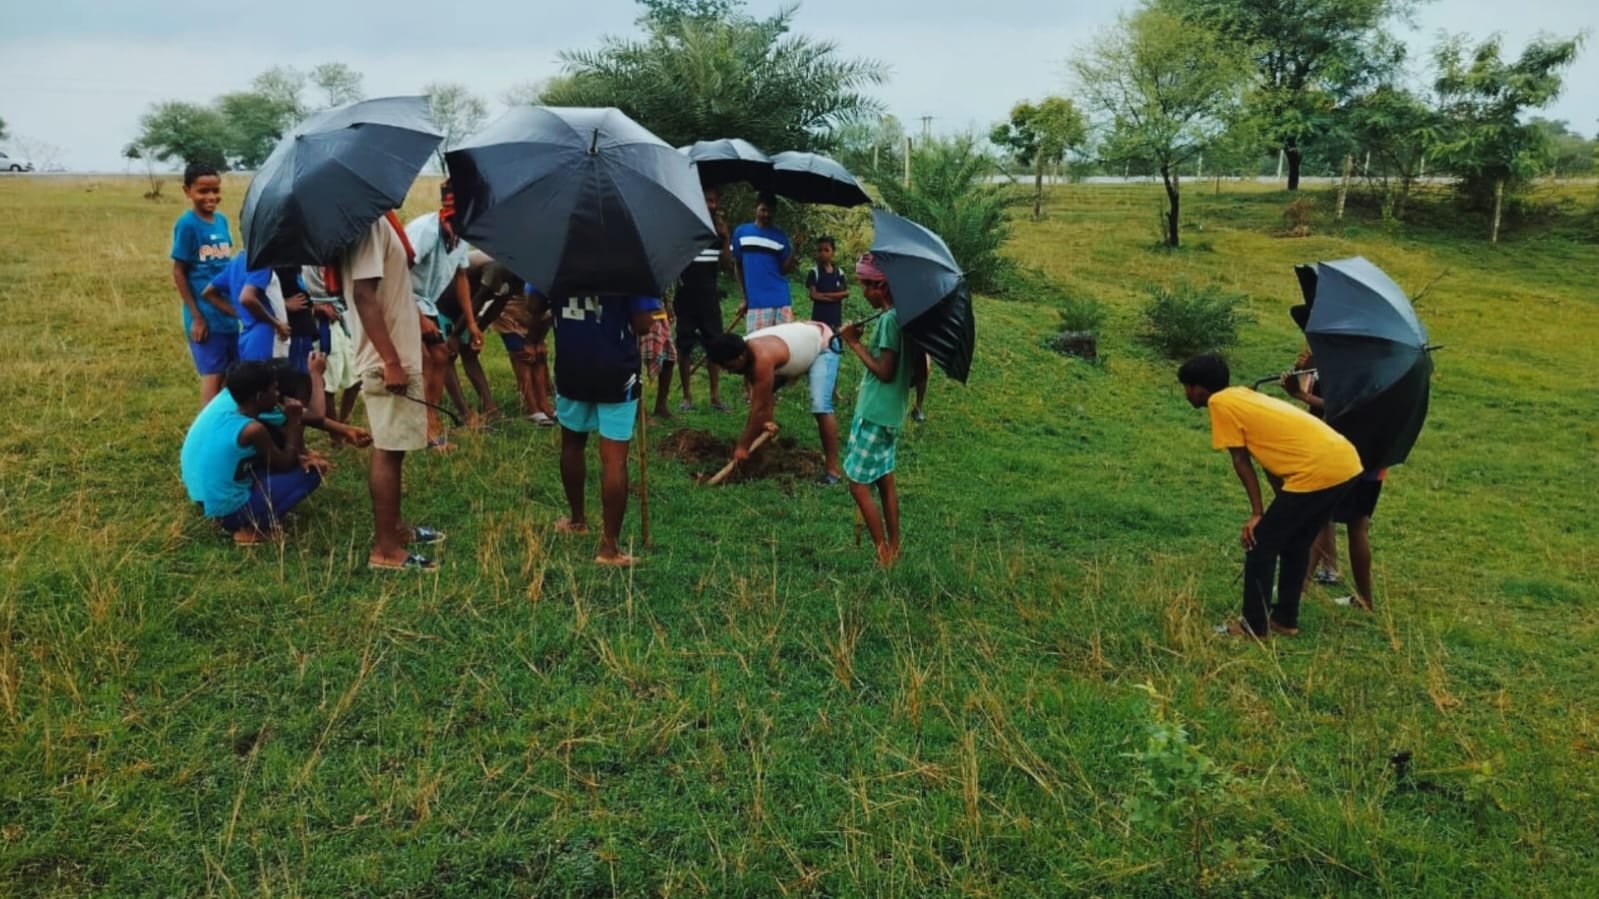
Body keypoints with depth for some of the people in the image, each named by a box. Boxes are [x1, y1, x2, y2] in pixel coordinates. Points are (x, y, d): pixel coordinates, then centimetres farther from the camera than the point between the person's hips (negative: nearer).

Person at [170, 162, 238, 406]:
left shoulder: (222, 220, 9)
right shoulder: (187, 224, -10)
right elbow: (178, 272, -9)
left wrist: (235, 304, 14)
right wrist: (196, 317, -13)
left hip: (229, 313, 6)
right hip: (206, 315, -6)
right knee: (212, 376, -3)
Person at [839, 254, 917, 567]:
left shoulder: (888, 320, -20)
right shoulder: (902, 316, 9)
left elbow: (884, 371, -22)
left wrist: (855, 344, -14)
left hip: (874, 415, -10)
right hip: (890, 413, 10)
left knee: (859, 485, -2)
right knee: (885, 481, 16)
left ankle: (884, 555, 3)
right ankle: (894, 549, 23)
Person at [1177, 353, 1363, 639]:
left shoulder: (1220, 403, -2)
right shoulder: (1243, 395, 22)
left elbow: (1241, 461, -2)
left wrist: (1257, 514, 2)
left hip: (1317, 471, -9)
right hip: (1345, 462, 9)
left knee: (1261, 544, 4)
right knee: (1296, 544, 22)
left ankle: (1254, 626, 12)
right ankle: (1285, 619, 31)